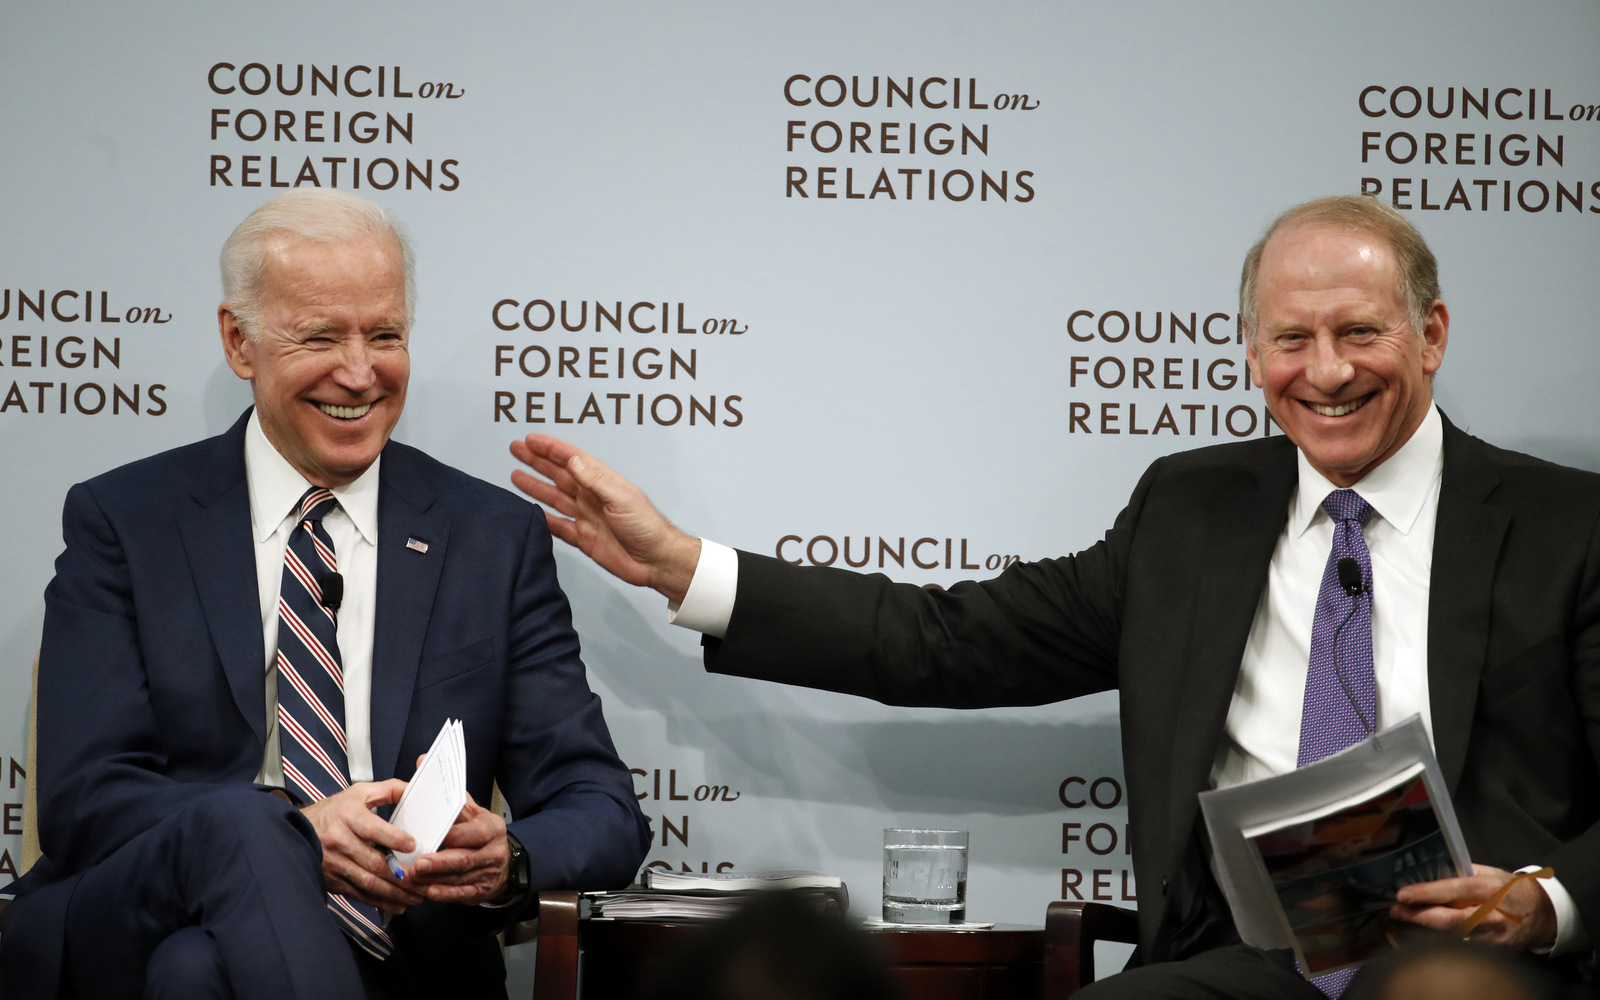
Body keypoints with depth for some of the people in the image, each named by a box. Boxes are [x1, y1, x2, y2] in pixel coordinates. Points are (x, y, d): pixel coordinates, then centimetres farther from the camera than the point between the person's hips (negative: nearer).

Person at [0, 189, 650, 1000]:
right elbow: (84, 803, -3)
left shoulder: (495, 537, 12)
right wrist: (297, 832, -22)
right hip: (138, 929, 1)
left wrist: (504, 859, -18)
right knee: (233, 822, -34)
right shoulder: (123, 522, 8)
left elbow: (604, 812, 7)